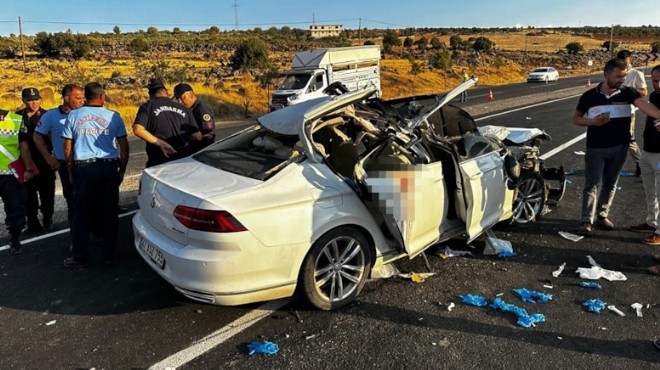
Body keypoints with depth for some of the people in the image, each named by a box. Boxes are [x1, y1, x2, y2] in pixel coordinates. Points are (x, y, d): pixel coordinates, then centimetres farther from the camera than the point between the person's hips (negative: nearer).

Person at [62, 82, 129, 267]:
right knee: (109, 212, 6)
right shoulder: (113, 116, 2)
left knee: (82, 212, 7)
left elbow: (67, 148, 5)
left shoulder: (73, 115, 5)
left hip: (83, 168, 0)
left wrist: (71, 171, 15)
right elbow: (124, 147, 2)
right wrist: (122, 171, 11)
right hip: (109, 167, 0)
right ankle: (108, 254, 13)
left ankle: (79, 256, 12)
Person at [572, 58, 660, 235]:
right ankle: (587, 221, 3)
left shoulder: (628, 93, -3)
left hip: (619, 147, 2)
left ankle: (602, 215, 26)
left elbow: (645, 106, -20)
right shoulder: (590, 96, -4)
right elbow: (576, 118, 3)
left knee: (610, 184, 12)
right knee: (592, 184, 0)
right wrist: (592, 122, -16)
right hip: (595, 148, -2)